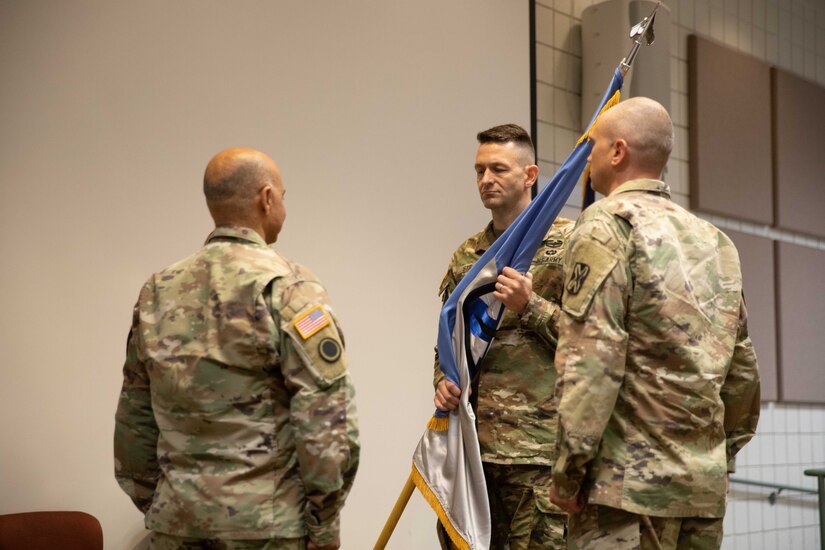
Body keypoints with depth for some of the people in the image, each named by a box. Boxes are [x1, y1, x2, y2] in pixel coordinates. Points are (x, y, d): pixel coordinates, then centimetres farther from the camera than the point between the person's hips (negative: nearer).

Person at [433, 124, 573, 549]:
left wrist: (530, 306, -17)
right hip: (470, 440, 6)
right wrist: (442, 383, 1)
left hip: (538, 443, -5)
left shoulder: (568, 242, -2)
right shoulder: (467, 255, 14)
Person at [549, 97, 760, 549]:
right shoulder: (714, 239, 13)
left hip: (630, 479, -7)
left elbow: (591, 361, -16)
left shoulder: (607, 224, -7)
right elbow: (742, 363, 15)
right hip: (706, 486, 7)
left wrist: (569, 470, -11)